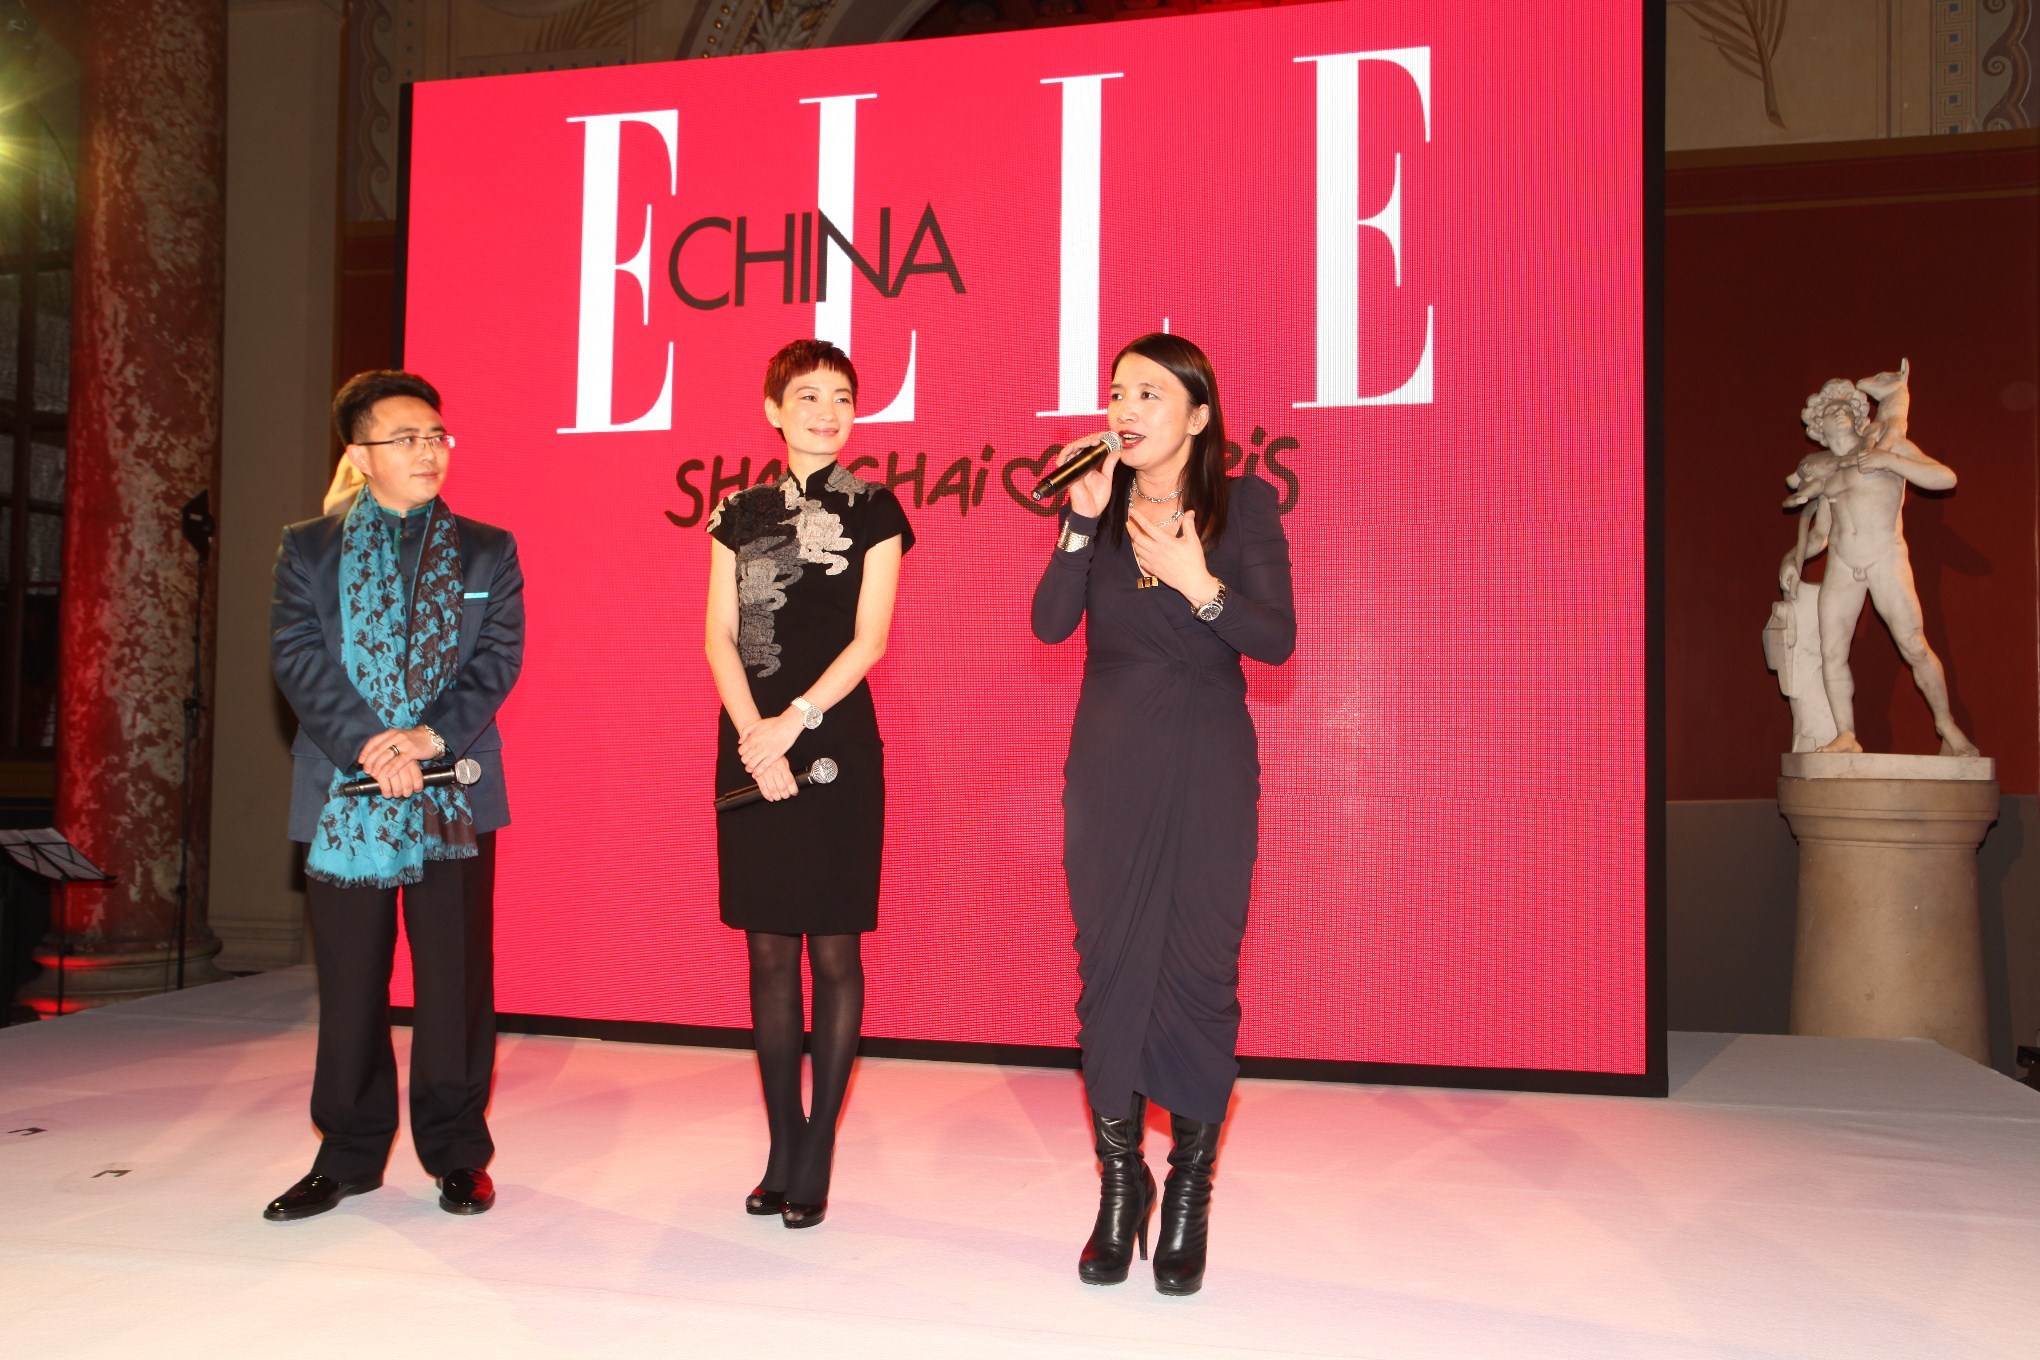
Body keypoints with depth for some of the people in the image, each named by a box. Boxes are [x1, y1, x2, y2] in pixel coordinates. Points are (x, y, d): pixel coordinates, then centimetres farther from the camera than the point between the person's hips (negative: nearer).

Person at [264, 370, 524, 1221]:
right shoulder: (307, 551, 8)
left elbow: (497, 658, 0)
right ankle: (349, 1155, 22)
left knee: (456, 982, 3)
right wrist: (368, 748, -16)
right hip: (343, 794, 1)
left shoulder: (487, 551, 9)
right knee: (349, 985, 7)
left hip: (455, 794, 0)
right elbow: (298, 661, -3)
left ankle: (457, 1153, 17)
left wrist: (432, 735, -15)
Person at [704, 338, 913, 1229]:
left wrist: (792, 723, -14)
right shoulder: (740, 514, 11)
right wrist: (754, 735, -11)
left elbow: (869, 639, -5)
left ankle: (817, 1156, 10)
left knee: (832, 949, 0)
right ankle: (781, 1150, 17)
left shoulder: (873, 511, 2)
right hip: (751, 749, 3)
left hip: (836, 745, -3)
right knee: (768, 950, 7)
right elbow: (720, 635, 4)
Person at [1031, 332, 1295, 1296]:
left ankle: (1188, 1195, 14)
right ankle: (1118, 1184, 18)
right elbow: (1050, 622, -8)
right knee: (1109, 963, 4)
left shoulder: (1243, 505, 0)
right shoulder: (1097, 504, 6)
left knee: (1199, 965, 0)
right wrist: (1085, 518, -17)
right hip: (1109, 766, 2)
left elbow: (1277, 641, -5)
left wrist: (1200, 586, -19)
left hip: (1208, 765, -2)